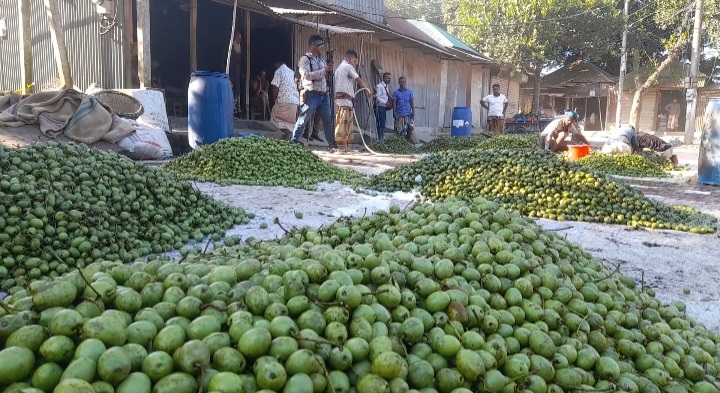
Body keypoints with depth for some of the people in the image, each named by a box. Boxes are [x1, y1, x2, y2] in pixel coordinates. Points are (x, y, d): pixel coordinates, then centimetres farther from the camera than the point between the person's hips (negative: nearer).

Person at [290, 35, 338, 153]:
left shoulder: (321, 60, 19)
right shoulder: (305, 59, -3)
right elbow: (307, 75, -17)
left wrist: (329, 71, 4)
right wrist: (324, 70, -14)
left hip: (324, 95, 7)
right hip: (312, 95, -7)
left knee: (328, 120, 3)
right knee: (303, 120, -1)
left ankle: (332, 144, 6)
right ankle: (293, 142, 8)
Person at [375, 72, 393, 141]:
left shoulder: (386, 86, 15)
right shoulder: (379, 86, -12)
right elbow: (377, 97, -17)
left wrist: (390, 104, 5)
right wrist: (386, 103, -21)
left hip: (385, 107, 9)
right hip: (380, 107, -9)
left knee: (383, 123, 13)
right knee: (380, 123, -9)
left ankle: (382, 137, 20)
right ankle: (380, 138, -4)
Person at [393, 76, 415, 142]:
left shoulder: (409, 92, 6)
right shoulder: (396, 92, 4)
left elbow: (412, 102, 6)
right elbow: (394, 103, 2)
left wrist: (413, 112, -1)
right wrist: (394, 112, -6)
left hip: (408, 113, 1)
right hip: (399, 114, 0)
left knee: (410, 128, -5)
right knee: (399, 129, 1)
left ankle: (409, 140, 9)